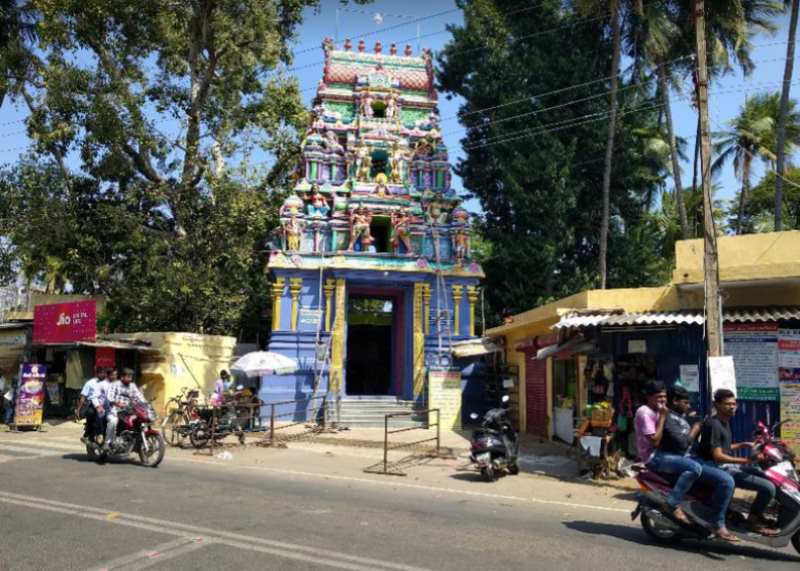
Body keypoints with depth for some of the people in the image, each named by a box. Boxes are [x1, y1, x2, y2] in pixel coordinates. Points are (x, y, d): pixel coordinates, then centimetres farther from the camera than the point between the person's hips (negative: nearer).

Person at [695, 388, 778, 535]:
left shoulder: (725, 422, 12)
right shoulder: (713, 425, -20)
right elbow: (718, 456, -25)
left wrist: (744, 445, 11)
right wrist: (746, 460, -29)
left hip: (730, 465, 10)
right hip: (721, 469, -10)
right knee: (768, 487, -18)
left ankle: (758, 513, 23)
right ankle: (753, 519, 2)